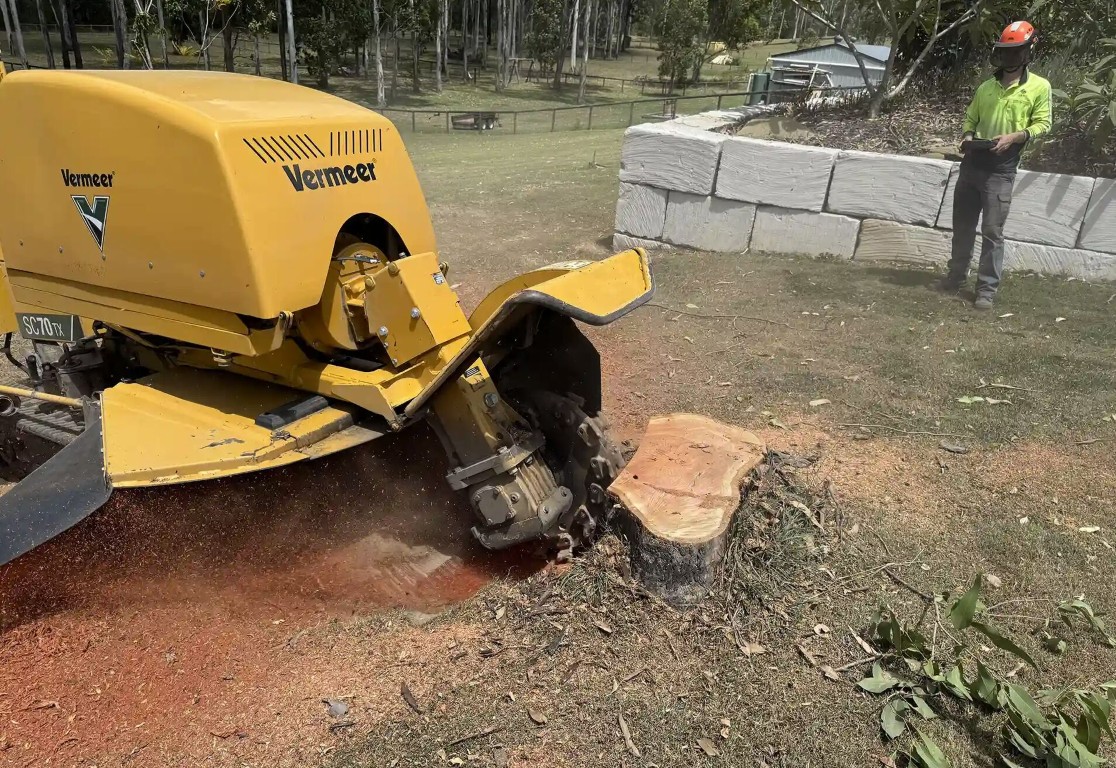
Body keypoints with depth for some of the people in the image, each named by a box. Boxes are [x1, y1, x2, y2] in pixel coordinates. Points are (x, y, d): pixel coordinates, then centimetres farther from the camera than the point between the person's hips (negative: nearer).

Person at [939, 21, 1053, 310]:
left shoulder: (1039, 87, -1)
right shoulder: (987, 87, 12)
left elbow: (1042, 124, -2)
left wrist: (1013, 137, -19)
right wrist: (967, 137, 0)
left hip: (1001, 170, -5)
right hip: (972, 164, 5)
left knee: (992, 231, -7)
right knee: (962, 225, 11)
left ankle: (987, 289, -2)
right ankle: (957, 274, 26)